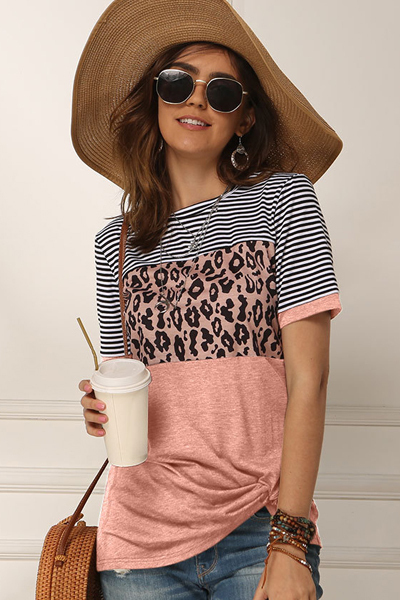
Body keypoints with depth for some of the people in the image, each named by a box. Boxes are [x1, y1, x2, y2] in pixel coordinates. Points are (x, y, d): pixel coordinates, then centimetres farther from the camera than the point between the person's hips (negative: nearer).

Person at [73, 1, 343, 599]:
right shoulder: (115, 242, 6)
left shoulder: (286, 200, -4)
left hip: (260, 528, -2)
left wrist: (288, 545, -13)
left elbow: (308, 379, -9)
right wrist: (104, 408, -9)